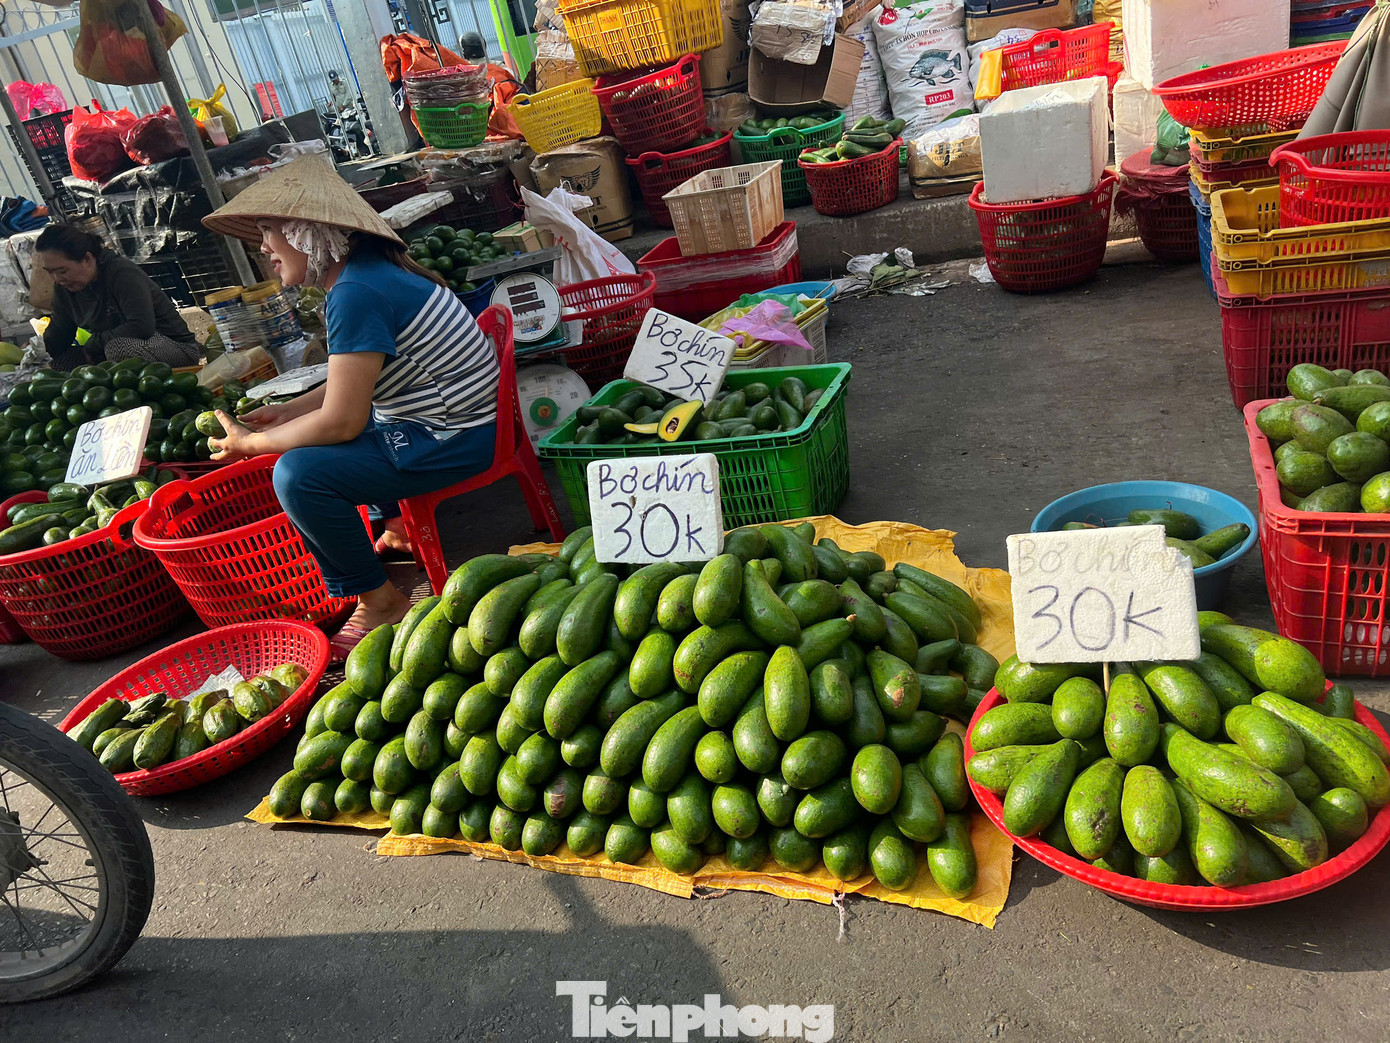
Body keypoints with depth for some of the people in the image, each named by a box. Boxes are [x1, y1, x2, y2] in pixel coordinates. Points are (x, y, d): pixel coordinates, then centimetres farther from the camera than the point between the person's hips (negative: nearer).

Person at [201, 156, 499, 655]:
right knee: (305, 432, 27)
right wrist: (285, 412, 12)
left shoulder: (355, 295, -23)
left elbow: (342, 421, -22)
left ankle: (380, 602, -4)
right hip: (446, 418, 11)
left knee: (298, 473, -20)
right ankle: (400, 528, 37)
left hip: (454, 441, -11)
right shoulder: (366, 266, 8)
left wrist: (252, 442, -8)